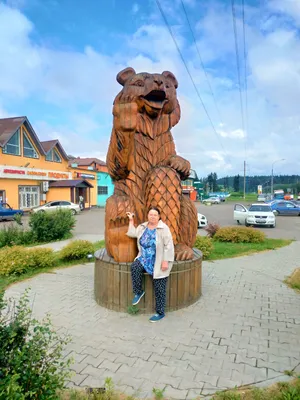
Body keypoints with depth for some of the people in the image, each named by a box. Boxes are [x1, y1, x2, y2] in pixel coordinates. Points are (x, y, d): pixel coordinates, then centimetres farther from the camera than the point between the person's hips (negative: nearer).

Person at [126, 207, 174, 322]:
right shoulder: (143, 226, 8)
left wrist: (165, 261, -20)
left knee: (159, 289, -2)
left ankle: (160, 313, 13)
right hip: (145, 259, 5)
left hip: (159, 263, -5)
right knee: (134, 267, -26)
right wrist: (131, 220, 9)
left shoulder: (164, 228, -12)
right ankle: (138, 292, -6)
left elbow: (168, 246, -15)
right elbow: (132, 233, 9)